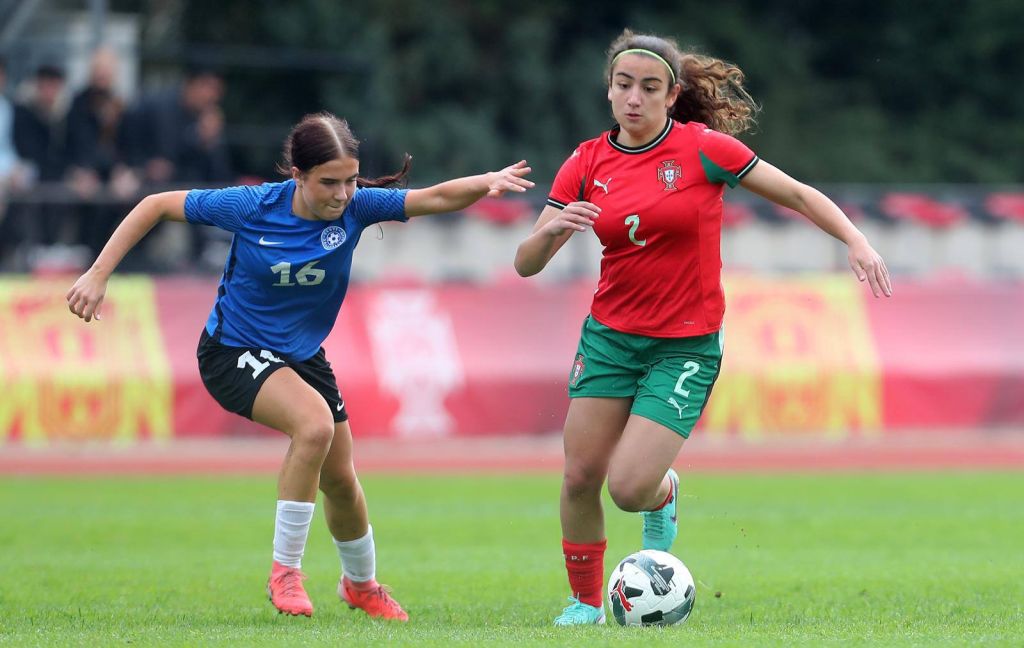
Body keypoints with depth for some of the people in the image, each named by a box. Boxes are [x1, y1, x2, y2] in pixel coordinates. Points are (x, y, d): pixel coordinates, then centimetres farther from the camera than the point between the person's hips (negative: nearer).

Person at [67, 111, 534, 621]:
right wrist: (98, 275, -17)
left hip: (302, 356, 5)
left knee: (341, 480, 14)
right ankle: (284, 571, -19)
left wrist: (487, 183, -48)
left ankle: (360, 583, 44)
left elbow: (435, 198, -27)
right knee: (315, 423, -31)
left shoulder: (356, 207, -17)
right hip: (235, 351, -5)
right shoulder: (251, 207, -24)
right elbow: (156, 206, -14)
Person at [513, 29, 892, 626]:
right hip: (610, 334, 4)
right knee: (581, 476, -2)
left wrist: (857, 241, -18)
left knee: (629, 488, -13)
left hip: (686, 346, -4)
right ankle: (585, 603, 20)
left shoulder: (704, 148, -11)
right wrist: (552, 229, -21)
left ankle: (663, 493, 25)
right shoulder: (587, 164, 0)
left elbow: (799, 195, -5)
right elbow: (526, 265, 0)